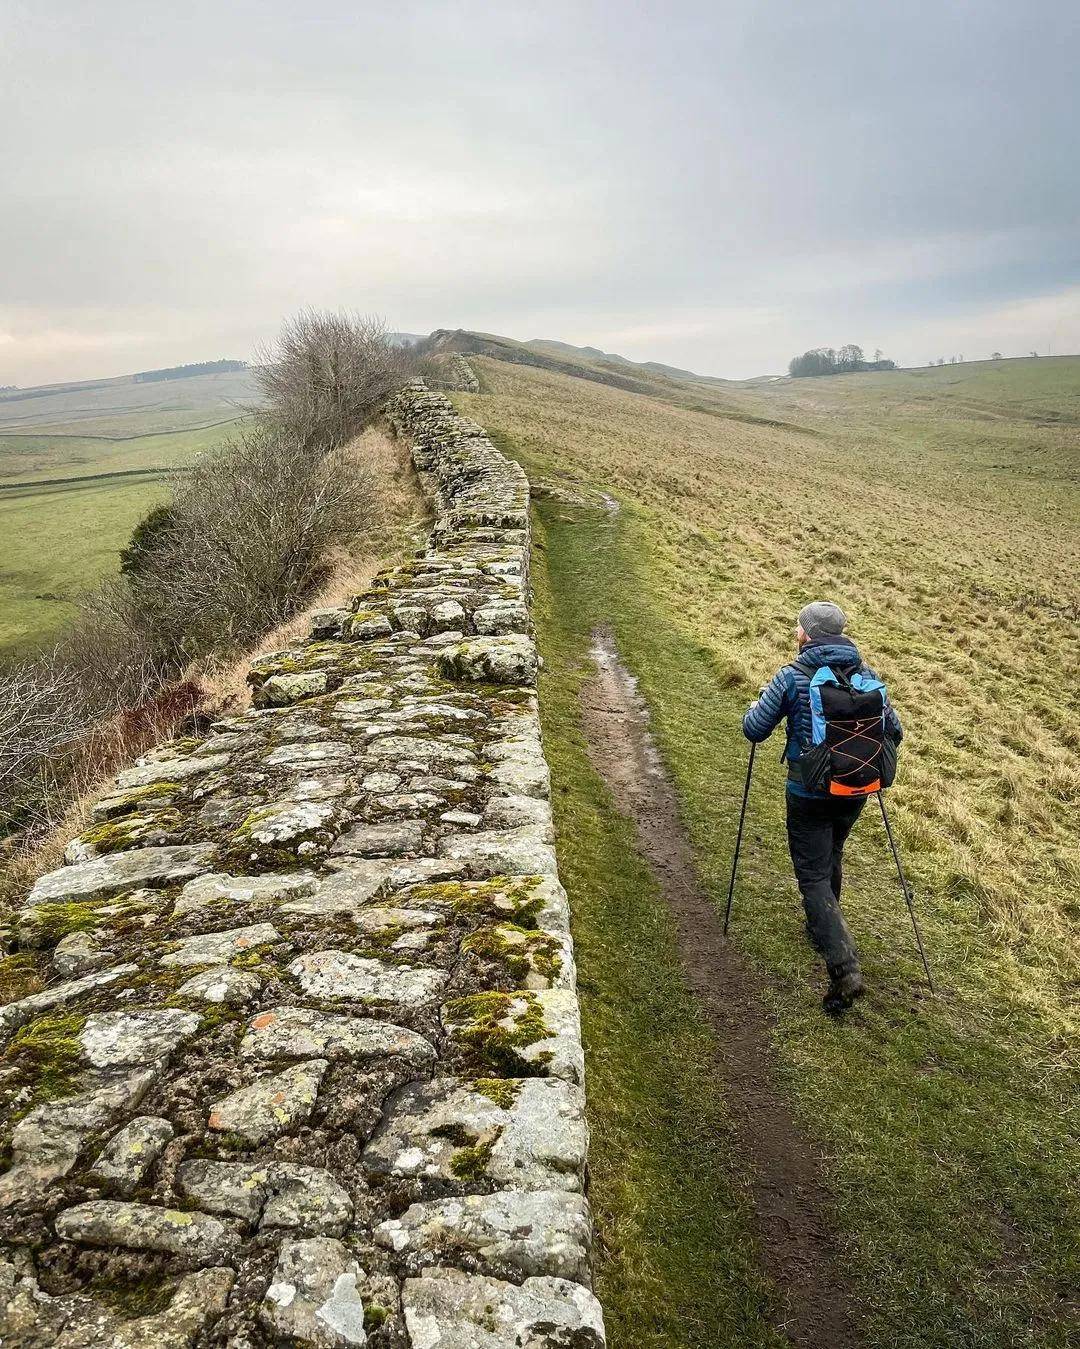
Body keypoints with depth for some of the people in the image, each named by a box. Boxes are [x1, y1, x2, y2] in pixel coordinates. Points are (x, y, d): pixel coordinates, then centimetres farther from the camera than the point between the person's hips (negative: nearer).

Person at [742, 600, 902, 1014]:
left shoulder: (792, 677, -13)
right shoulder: (867, 676, 0)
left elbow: (754, 730, -8)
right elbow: (894, 733, 6)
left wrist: (755, 708, 14)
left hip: (809, 794, -5)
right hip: (854, 791, 5)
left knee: (814, 877, 0)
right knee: (831, 859, 27)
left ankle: (845, 969, -12)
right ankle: (820, 929, 45)